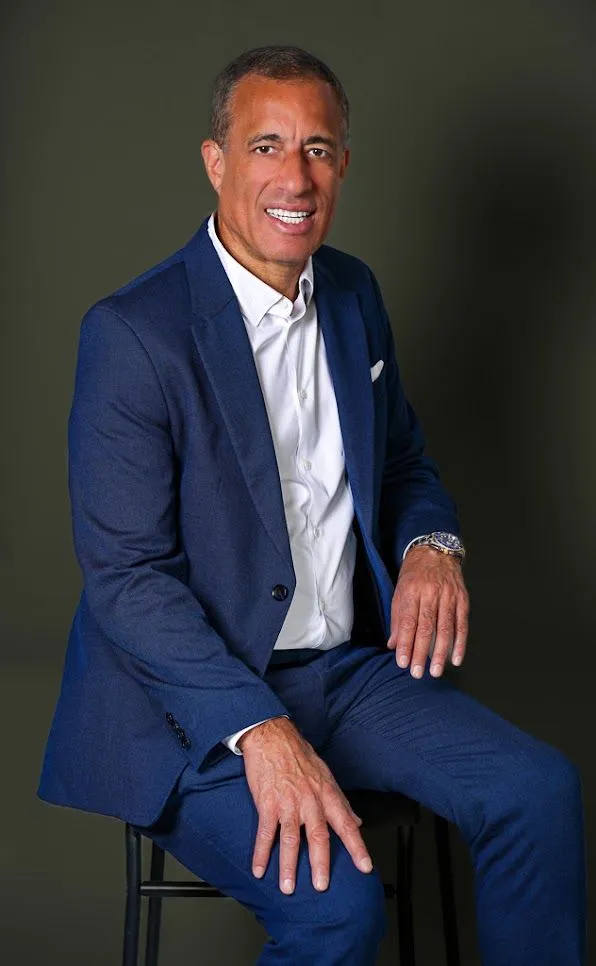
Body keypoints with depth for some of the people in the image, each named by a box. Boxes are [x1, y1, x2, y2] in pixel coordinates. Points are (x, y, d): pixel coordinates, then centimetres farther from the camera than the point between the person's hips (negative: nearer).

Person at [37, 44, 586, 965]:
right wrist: (261, 730, -28)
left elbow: (403, 463, 20)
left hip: (349, 665, 7)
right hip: (194, 698, -6)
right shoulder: (134, 332, -15)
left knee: (541, 789, -11)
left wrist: (431, 544, -5)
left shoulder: (353, 294, 7)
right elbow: (125, 575, -17)